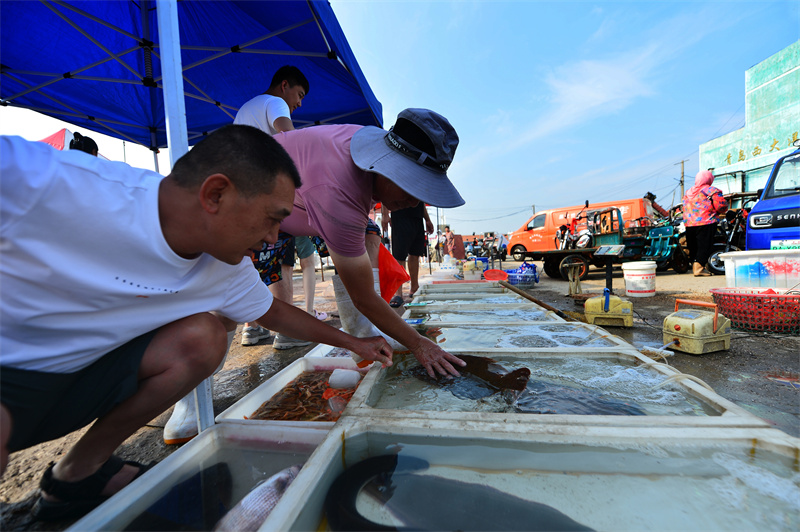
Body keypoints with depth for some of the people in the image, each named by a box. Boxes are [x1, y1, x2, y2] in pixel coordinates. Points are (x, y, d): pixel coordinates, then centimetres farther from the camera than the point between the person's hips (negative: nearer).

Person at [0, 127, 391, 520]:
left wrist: (352, 343, 10)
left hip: (79, 370, 6)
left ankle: (79, 473, 3)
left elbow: (274, 313, 3)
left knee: (203, 336, -16)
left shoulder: (228, 270, -11)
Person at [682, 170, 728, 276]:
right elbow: (721, 205, -11)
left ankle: (694, 265, 19)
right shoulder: (711, 190, -4)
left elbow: (685, 208, 17)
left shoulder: (688, 193, 15)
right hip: (706, 223, -6)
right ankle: (699, 268, -12)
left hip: (689, 224, 6)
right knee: (704, 246, -5)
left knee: (693, 247, 13)